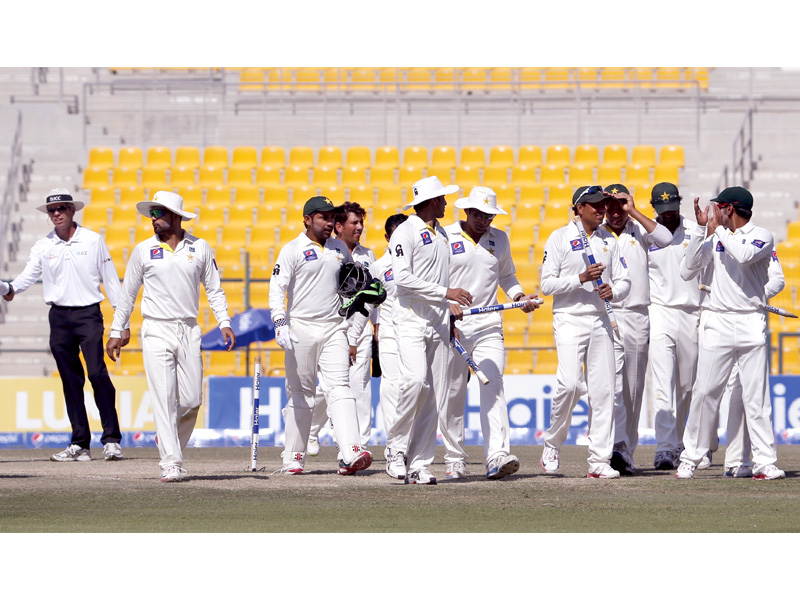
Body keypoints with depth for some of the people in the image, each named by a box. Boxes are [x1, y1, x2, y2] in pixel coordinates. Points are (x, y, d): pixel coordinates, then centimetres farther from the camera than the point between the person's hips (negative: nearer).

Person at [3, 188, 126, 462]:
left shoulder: (93, 241, 3)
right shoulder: (43, 246, 7)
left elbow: (111, 281, 4)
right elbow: (28, 275, -4)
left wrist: (123, 321, 1)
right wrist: (11, 289, -28)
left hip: (89, 315, -3)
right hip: (59, 317, 3)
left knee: (97, 373, -16)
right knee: (71, 380, 4)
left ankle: (111, 439, -14)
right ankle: (79, 443, 9)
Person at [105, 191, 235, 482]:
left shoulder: (200, 248, 7)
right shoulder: (143, 250, 5)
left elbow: (214, 289, 11)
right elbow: (128, 294, 10)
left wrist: (224, 322, -2)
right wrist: (116, 333, 7)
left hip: (189, 332, 2)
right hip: (156, 332, -2)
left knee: (191, 400, -2)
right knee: (164, 400, -10)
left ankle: (169, 441, 25)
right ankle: (171, 464, -11)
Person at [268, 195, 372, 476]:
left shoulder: (340, 249, 13)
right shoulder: (293, 250, -3)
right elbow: (277, 287, -11)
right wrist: (280, 323, -26)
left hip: (334, 329, 3)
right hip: (301, 329, -3)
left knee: (340, 388, -11)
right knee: (300, 395, 2)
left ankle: (350, 454, -24)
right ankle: (293, 457, 13)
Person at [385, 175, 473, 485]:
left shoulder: (441, 233, 19)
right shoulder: (406, 232, -5)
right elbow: (403, 278, -16)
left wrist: (451, 313, 13)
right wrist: (446, 293, -17)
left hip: (438, 322, 7)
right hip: (410, 320, -7)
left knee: (434, 393, 0)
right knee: (416, 380, -24)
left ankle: (419, 464, 1)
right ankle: (398, 447, -8)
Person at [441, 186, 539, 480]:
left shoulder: (499, 239, 12)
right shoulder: (445, 238, 1)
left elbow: (506, 276, 24)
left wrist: (520, 296, 5)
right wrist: (448, 303, -17)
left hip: (489, 326, 2)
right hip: (452, 326, -2)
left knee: (493, 387, -14)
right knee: (451, 395, 2)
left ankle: (497, 457, -25)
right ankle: (455, 461, 13)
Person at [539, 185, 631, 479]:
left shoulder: (609, 240, 13)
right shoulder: (560, 238, -1)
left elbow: (624, 281, 14)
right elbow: (547, 284, -6)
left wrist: (613, 291, -9)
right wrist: (581, 278, -18)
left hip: (600, 321, 5)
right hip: (569, 320, -5)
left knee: (603, 390, -1)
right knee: (570, 384, -20)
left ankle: (600, 460, 2)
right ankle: (551, 444, 1)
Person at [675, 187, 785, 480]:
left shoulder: (762, 236, 0)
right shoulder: (714, 238, 12)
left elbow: (744, 255, -22)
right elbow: (687, 270, 3)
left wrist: (719, 228, -11)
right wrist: (702, 231, -4)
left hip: (751, 323, -3)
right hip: (717, 321, 3)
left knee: (757, 395, -4)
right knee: (705, 392, -1)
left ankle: (765, 462, -3)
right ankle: (690, 458, 5)